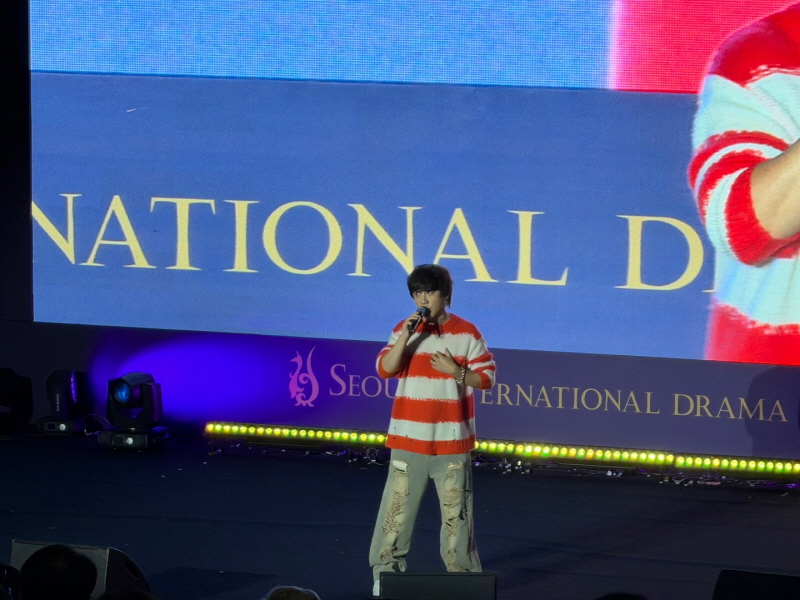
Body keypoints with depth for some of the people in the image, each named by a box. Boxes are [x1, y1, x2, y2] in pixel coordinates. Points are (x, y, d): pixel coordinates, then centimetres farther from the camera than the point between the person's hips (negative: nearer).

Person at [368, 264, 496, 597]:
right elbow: (385, 369, -8)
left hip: (452, 439, -1)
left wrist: (456, 372, -16)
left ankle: (463, 576, 12)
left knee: (456, 510, 5)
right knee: (396, 506, 2)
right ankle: (385, 572, 9)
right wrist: (406, 335, -19)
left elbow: (486, 377, 1)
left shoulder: (466, 332, 0)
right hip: (409, 437, 1)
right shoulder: (404, 329, 4)